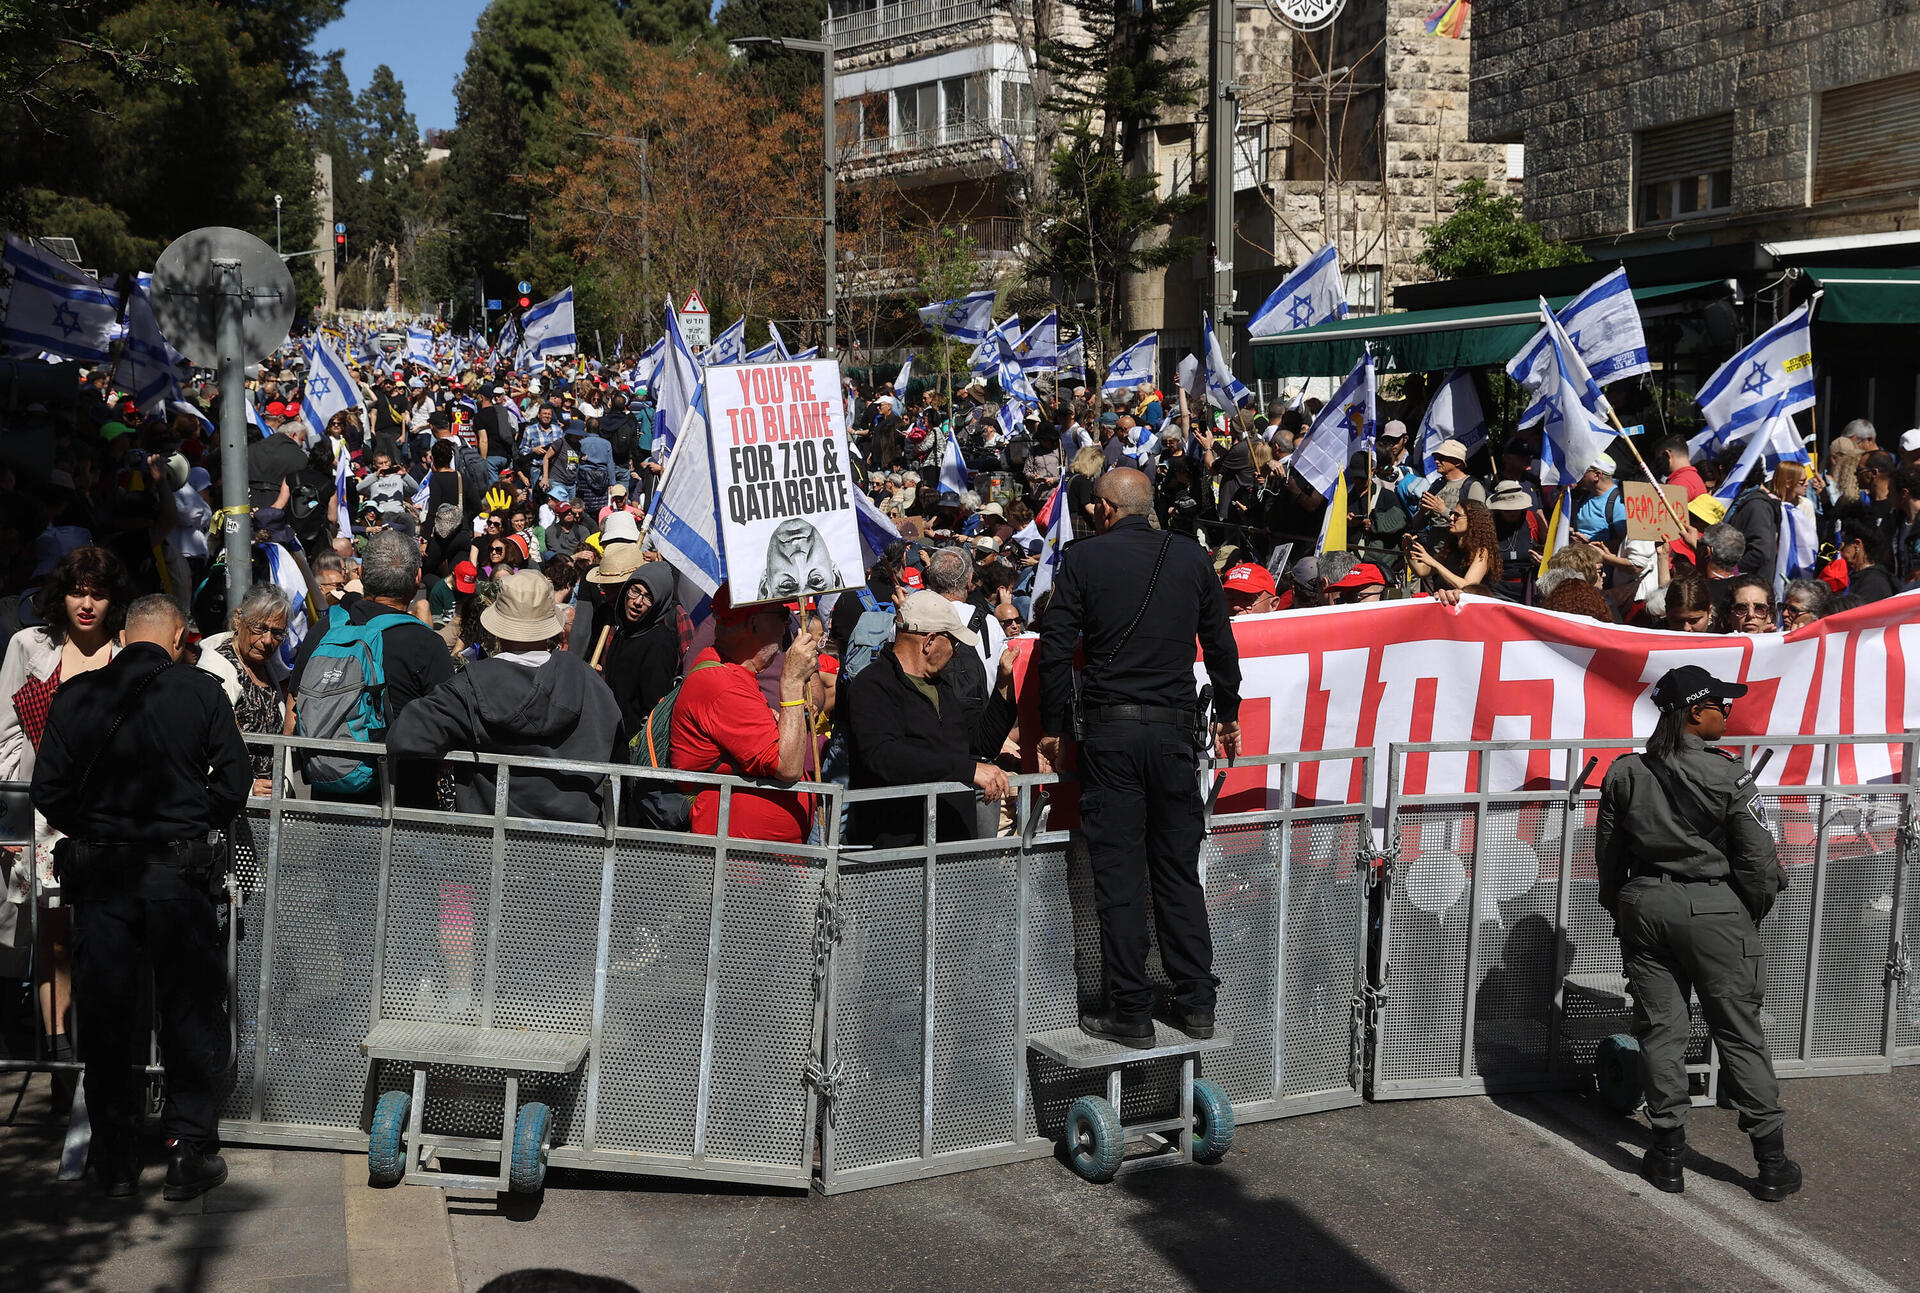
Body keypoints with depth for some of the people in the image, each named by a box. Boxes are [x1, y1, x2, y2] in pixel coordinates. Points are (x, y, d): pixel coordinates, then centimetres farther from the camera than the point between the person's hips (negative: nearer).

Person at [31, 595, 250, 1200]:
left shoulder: (76, 695, 0)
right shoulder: (201, 692, -3)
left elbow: (48, 792, 0)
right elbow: (233, 782, -4)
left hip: (98, 872, 2)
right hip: (178, 871, -2)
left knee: (105, 1015, 11)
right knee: (190, 1013, 9)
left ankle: (115, 1160, 18)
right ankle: (190, 1151, 10)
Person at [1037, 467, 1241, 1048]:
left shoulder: (1083, 559, -2)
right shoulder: (1192, 556, 6)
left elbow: (1055, 650, -3)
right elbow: (1220, 643, 12)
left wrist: (1053, 727, 6)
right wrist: (1228, 714, 24)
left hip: (1109, 728, -3)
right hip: (1175, 726, 3)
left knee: (1118, 875, 2)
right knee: (1180, 871, 12)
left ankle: (1130, 1013, 5)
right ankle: (1195, 1004, 16)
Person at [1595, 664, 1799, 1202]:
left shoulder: (1625, 774, -1)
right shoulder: (1728, 775, -13)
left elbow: (1608, 855, 6)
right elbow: (1757, 857, -10)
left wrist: (1620, 911, 18)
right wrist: (1756, 910, 7)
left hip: (1644, 907, 3)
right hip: (1715, 911, -3)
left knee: (1659, 1030, 9)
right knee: (1739, 1032, 5)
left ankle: (1668, 1156, 13)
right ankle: (1772, 1162, 11)